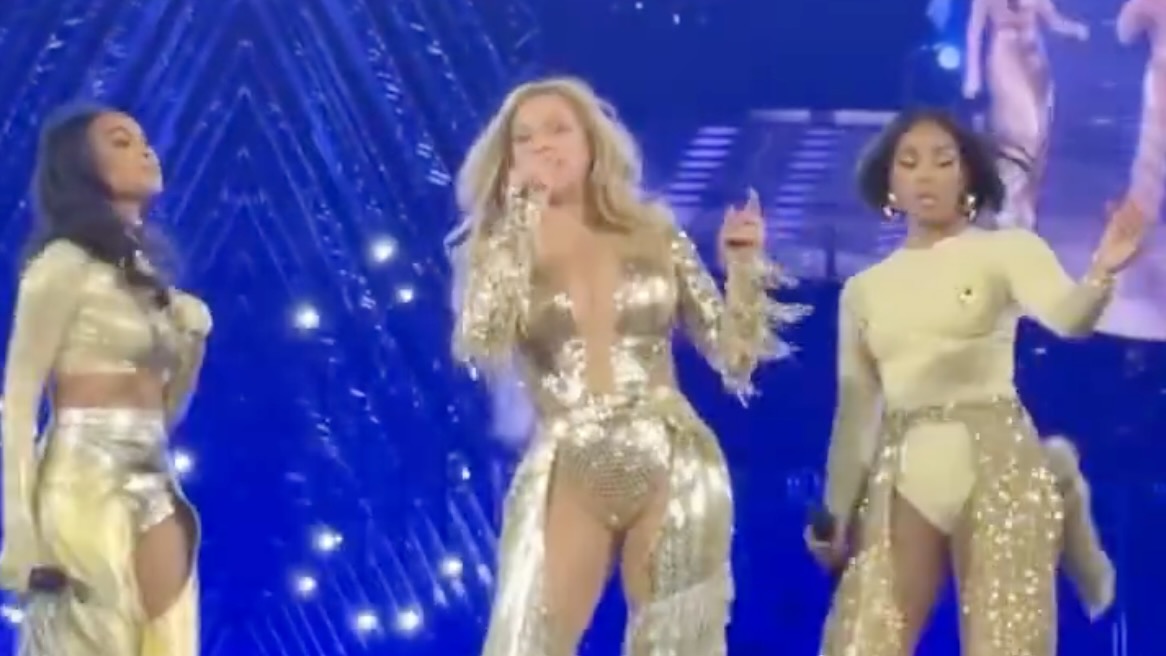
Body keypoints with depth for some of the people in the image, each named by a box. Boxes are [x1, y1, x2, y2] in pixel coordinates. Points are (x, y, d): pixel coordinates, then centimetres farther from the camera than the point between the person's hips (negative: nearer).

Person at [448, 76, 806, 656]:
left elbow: (733, 353, 10)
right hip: (567, 477, -1)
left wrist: (743, 266, -6)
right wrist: (522, 219, -12)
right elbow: (479, 344, -15)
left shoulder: (654, 234, 8)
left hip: (672, 468, 1)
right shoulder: (500, 250, 6)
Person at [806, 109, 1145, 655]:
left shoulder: (1007, 250, 3)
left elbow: (1067, 317, -17)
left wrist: (1102, 273, -39)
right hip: (901, 477, 4)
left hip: (996, 466, -4)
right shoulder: (864, 288, 15)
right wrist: (835, 511, 12)